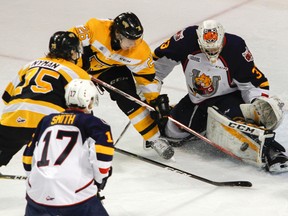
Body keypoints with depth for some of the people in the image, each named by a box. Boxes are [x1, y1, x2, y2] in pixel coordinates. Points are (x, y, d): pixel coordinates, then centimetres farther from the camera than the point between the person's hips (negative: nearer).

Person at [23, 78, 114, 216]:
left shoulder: (47, 120, 19)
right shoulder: (93, 123, 4)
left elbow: (28, 157, 22)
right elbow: (102, 155, -10)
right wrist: (100, 179, 7)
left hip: (37, 193, 5)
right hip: (74, 195, -5)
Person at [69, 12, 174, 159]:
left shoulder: (140, 51, -25)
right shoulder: (96, 28, -36)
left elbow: (147, 78, -13)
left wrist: (155, 100, -14)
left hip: (113, 69, 1)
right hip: (85, 63, -1)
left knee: (130, 100, -13)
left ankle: (154, 139, -2)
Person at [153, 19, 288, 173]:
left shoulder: (236, 48, -26)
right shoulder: (187, 39, -21)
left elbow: (254, 81, -18)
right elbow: (161, 58, -3)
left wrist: (261, 102, -33)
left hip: (228, 96, -5)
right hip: (195, 99, 5)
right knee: (172, 131, 9)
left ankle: (269, 151, -34)